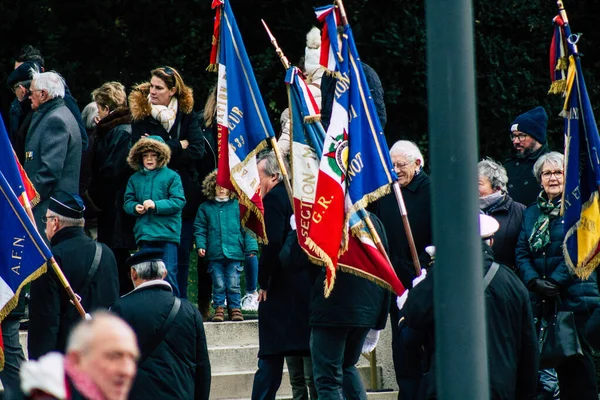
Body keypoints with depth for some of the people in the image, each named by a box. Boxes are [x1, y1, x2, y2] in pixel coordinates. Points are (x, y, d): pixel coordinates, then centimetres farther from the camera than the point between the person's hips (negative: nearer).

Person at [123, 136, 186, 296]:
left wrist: (156, 205, -18)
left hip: (167, 233, -4)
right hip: (144, 233, 4)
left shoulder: (171, 176, -2)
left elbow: (179, 202, -8)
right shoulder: (135, 179, 11)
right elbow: (127, 202, 11)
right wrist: (135, 207, -12)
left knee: (168, 274, -6)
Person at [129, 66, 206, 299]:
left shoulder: (188, 116, 6)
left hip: (184, 195, 2)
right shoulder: (141, 115, 0)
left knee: (182, 256, 5)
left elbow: (198, 151, -6)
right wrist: (179, 146, -11)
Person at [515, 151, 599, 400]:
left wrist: (555, 281, -17)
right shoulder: (531, 213, 15)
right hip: (540, 300, 4)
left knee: (577, 361, -3)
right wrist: (535, 281, -11)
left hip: (574, 297, -4)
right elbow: (521, 253, 7)